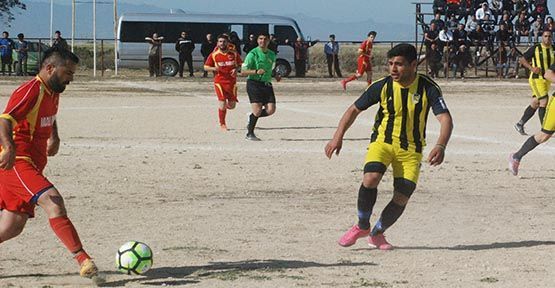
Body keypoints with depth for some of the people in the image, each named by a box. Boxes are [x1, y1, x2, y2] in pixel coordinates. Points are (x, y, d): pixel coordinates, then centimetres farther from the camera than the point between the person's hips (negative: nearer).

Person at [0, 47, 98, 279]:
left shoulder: (53, 92, 13)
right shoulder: (30, 91, -15)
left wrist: (54, 138, 22)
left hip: (30, 165, 10)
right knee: (53, 202, -24)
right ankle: (82, 259, -31)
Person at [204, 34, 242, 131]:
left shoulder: (234, 54, 4)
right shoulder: (213, 55, 1)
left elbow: (240, 65, 13)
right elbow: (206, 67, 5)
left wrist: (236, 69, -9)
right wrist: (214, 68, -15)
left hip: (232, 81, 2)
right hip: (219, 81, -2)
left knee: (232, 105, 3)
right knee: (222, 101, -13)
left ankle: (223, 107, 41)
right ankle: (222, 124, 3)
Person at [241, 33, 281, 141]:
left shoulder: (272, 55, 13)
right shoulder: (253, 54, -7)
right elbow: (243, 71, -11)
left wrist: (277, 75, 9)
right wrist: (256, 72, -26)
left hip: (267, 84, 6)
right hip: (254, 84, -6)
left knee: (271, 110, -5)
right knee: (257, 110, -13)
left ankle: (252, 117, 22)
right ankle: (250, 134, 5)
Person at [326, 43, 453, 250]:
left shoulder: (428, 88, -15)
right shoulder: (382, 86, -11)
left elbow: (445, 119, -22)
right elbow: (354, 110, 0)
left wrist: (440, 146, -41)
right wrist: (338, 137, -11)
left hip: (411, 148, 0)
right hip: (382, 141, 0)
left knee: (401, 198, -7)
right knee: (370, 179, -26)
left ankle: (377, 234, 19)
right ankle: (362, 227, -3)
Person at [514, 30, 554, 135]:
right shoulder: (535, 49, -6)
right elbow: (522, 60, 0)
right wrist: (531, 68, -15)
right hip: (537, 79, -6)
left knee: (535, 104, 12)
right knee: (544, 102, -13)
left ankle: (520, 124, 25)